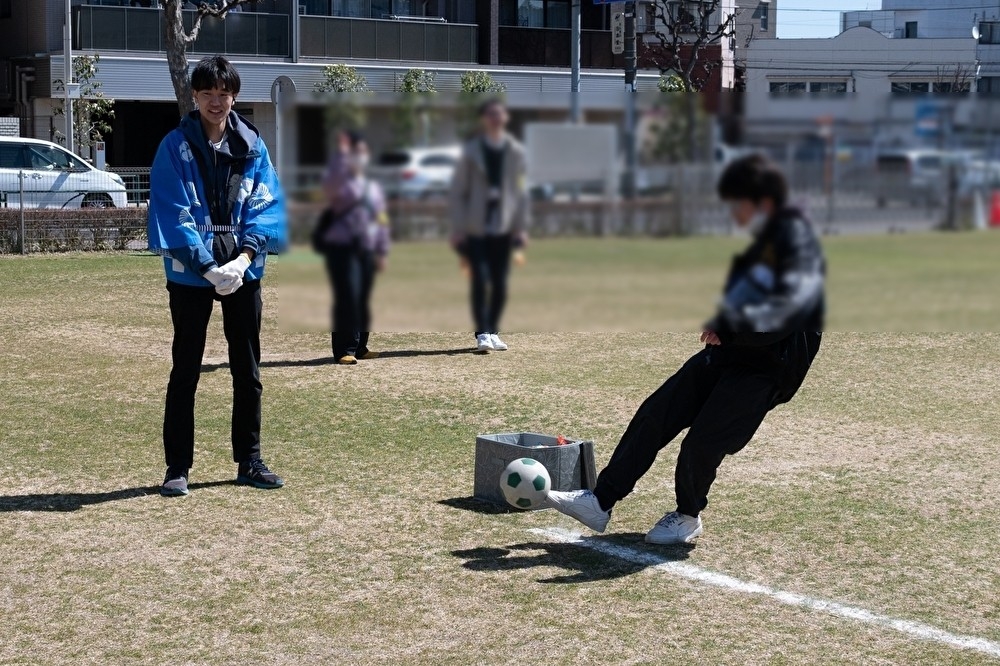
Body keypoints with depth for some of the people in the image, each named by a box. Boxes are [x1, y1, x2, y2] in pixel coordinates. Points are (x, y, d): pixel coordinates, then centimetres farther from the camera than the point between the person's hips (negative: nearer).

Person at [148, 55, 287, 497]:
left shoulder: (252, 146, 4)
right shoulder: (175, 147, -5)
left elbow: (266, 205, -1)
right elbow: (173, 214, -11)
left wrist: (244, 257, -16)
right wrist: (208, 266, -20)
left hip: (243, 272, 3)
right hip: (190, 273, -3)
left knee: (247, 369, 10)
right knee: (185, 370, 3)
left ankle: (249, 461, 21)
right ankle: (177, 467, 10)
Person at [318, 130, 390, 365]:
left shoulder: (373, 188, 18)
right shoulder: (340, 183, -1)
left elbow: (381, 220, 19)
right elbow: (331, 182, -27)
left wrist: (382, 252, 15)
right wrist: (341, 152, -31)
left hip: (366, 251, 6)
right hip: (342, 248, -6)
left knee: (363, 301, 9)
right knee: (347, 298, -13)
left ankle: (360, 346, 19)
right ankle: (344, 349, -12)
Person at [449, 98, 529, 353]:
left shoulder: (516, 151, 8)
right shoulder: (471, 151, 2)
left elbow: (520, 191, 10)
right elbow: (458, 190, 2)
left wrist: (521, 227, 4)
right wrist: (457, 229, -4)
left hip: (503, 228, 2)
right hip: (476, 229, -2)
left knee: (500, 285, 4)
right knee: (480, 281, -11)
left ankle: (493, 332, 16)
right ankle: (482, 334, -9)